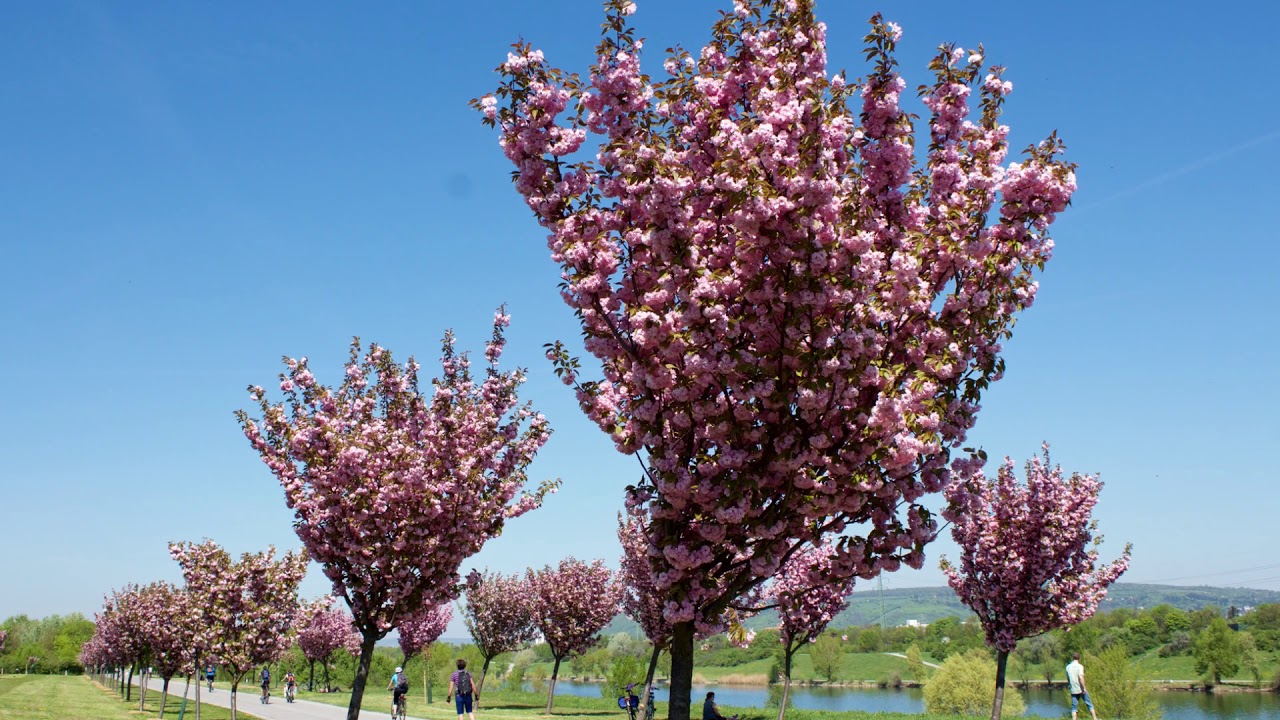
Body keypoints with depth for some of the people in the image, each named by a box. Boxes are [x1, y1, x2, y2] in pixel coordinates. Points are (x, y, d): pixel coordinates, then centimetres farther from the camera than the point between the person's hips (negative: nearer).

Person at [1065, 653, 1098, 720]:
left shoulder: (1068, 667, 7)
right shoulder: (1080, 666, -8)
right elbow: (1081, 677, -21)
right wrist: (1084, 688, -17)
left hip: (1073, 690, 4)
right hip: (1081, 689, -4)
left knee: (1074, 707, 6)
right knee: (1089, 704, 9)